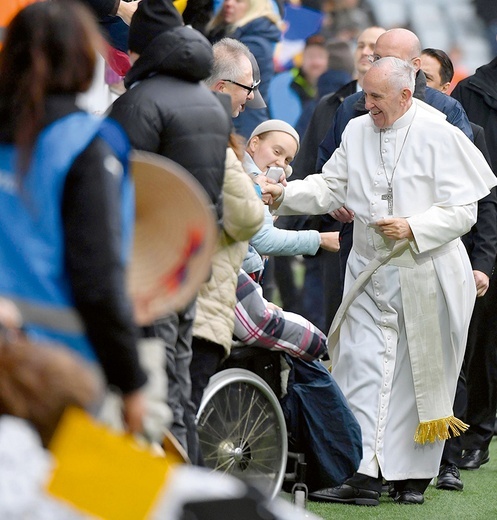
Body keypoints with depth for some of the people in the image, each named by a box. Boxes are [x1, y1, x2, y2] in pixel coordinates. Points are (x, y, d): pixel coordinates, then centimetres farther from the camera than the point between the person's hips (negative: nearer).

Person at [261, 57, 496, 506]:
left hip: (425, 277, -4)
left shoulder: (439, 136, -10)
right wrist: (284, 194, -8)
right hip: (370, 274, 4)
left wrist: (414, 228, -23)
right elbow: (329, 187, 8)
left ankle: (414, 475, 16)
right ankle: (364, 473, -7)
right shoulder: (357, 132, 6)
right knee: (362, 368, -5)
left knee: (419, 376, 5)